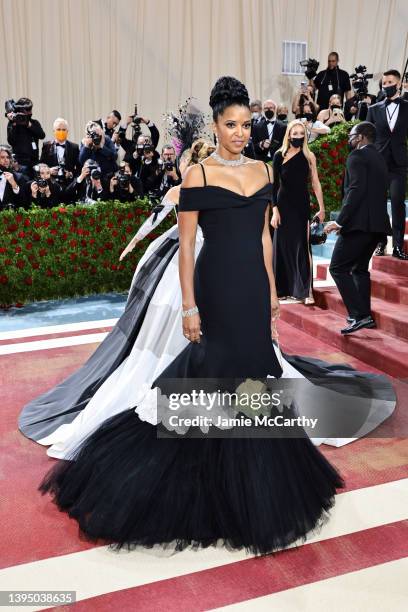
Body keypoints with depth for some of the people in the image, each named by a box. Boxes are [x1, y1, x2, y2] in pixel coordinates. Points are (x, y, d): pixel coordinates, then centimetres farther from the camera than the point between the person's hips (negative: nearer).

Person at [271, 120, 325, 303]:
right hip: (284, 205, 0)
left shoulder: (309, 156, 3)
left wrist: (322, 208, -2)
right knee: (283, 245, 6)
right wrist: (275, 210, -9)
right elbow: (274, 184, -2)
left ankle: (306, 290, -1)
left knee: (302, 247, -2)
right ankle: (283, 288, 18)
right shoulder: (279, 155, -1)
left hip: (302, 205, 0)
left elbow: (315, 183, 2)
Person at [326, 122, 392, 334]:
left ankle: (359, 315, -14)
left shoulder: (357, 156, -7)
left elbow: (357, 189, -20)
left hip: (359, 222, -10)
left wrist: (340, 221, -21)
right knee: (360, 268, 20)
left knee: (338, 268, -7)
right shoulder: (379, 158, 21)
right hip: (377, 222, 10)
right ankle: (365, 316, 21)